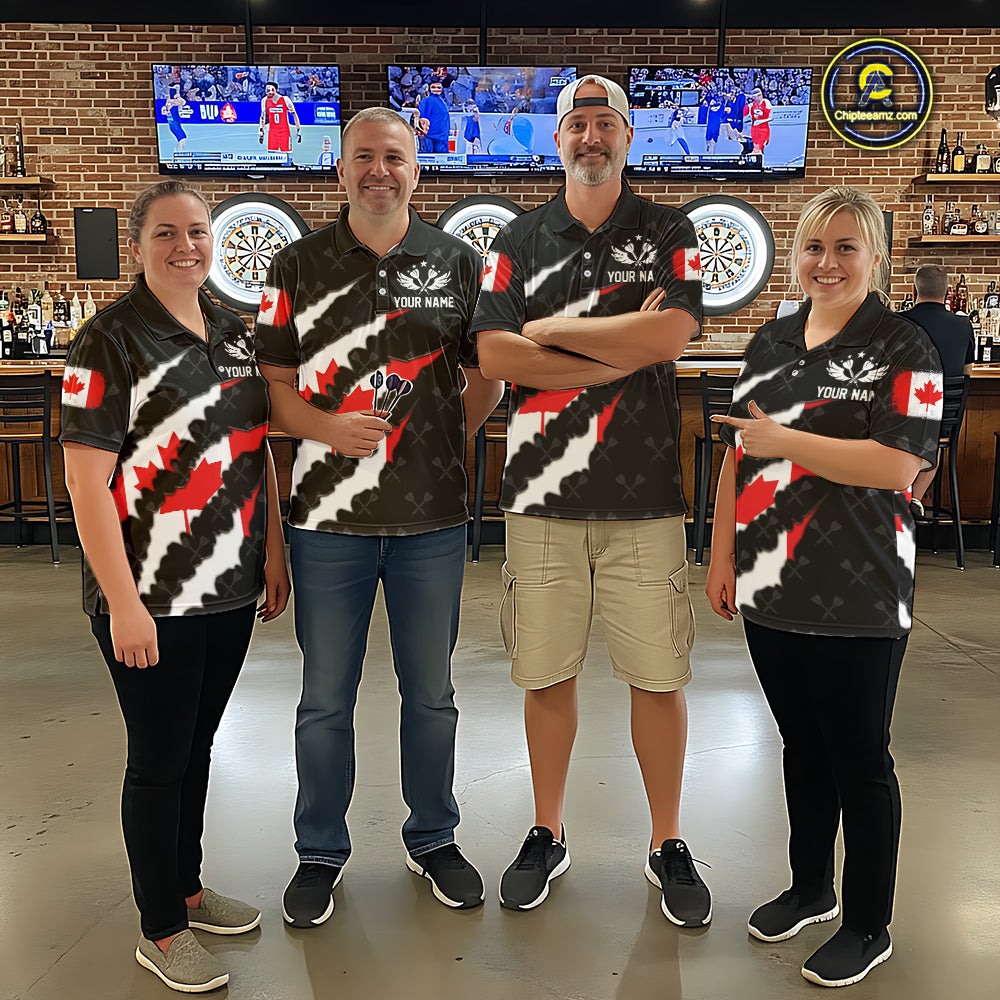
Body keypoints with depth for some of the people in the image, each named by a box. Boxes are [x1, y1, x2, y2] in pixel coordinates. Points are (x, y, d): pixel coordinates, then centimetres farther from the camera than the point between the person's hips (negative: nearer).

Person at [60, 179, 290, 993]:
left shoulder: (234, 333, 9)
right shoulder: (111, 341, -11)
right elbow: (87, 478, -14)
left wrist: (274, 551, 10)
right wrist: (123, 602, -17)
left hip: (230, 589, 6)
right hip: (152, 598, -6)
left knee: (198, 748, 19)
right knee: (160, 758, 7)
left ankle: (188, 887, 39)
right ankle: (161, 932, 26)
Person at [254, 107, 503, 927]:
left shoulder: (458, 262, 5)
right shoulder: (298, 265, 4)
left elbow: (487, 374, 9)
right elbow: (275, 385, 2)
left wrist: (452, 436, -6)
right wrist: (330, 427, -16)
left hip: (433, 515, 1)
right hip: (329, 514, 0)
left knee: (431, 692, 13)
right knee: (325, 699, 10)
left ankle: (434, 839, 34)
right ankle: (321, 852, 30)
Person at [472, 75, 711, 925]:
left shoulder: (669, 233, 7)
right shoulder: (518, 241, 11)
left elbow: (671, 334, -12)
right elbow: (494, 355, -4)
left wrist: (553, 329, -5)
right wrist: (621, 353, -9)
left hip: (645, 492, -1)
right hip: (541, 493, 1)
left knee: (658, 677, 6)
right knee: (546, 674, 9)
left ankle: (668, 845, 25)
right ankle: (548, 836, 28)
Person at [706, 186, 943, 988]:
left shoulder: (901, 349, -7)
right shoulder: (770, 344, 10)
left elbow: (896, 464, -20)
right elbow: (737, 453, 12)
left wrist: (783, 440, -18)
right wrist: (723, 555, 8)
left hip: (857, 599, -5)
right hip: (770, 589, 6)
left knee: (858, 757, 7)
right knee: (802, 745, 19)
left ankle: (868, 928, 26)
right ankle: (812, 888, 38)